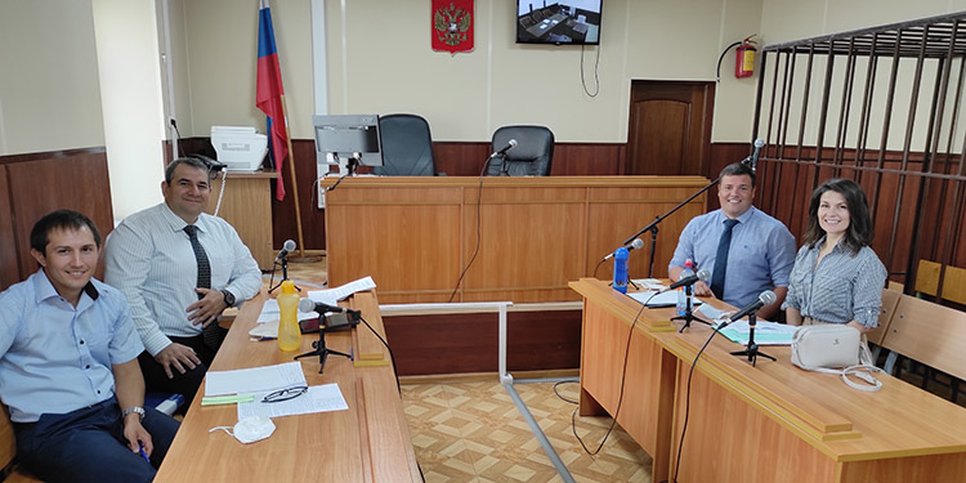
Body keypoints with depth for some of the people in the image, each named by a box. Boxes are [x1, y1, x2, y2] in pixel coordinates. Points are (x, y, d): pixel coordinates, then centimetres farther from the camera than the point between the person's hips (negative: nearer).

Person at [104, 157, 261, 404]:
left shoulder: (221, 229, 14)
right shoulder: (135, 231, -5)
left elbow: (251, 273, 18)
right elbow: (124, 294, -13)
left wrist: (227, 296, -5)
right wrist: (161, 346, -21)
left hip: (215, 338, 6)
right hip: (158, 345, -6)